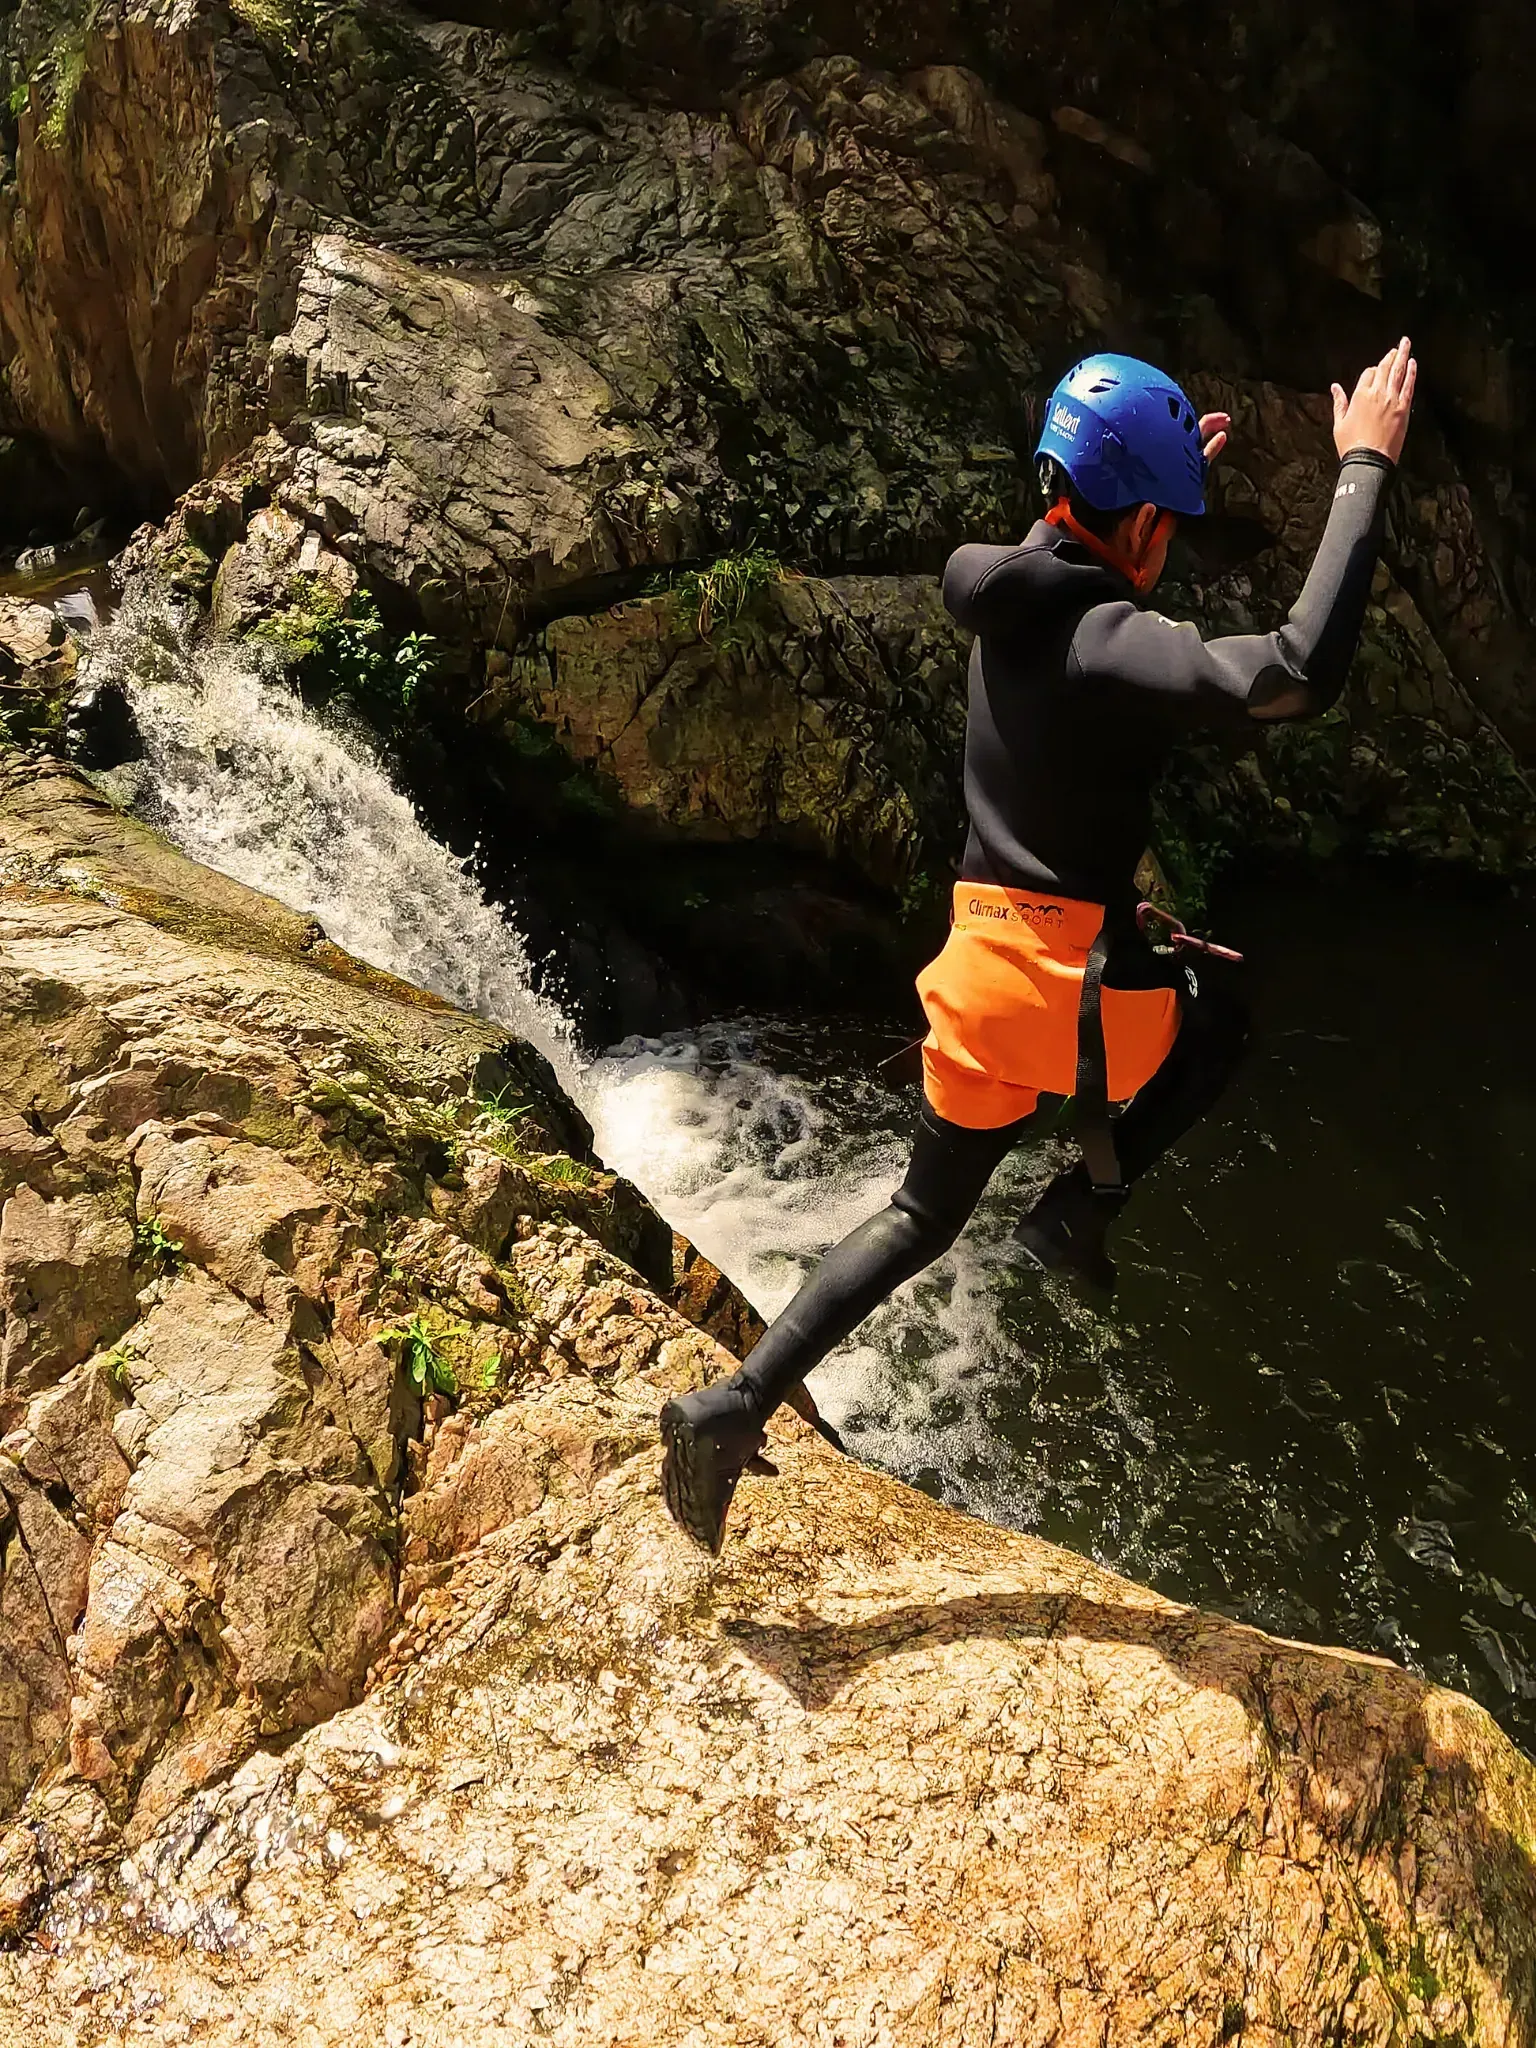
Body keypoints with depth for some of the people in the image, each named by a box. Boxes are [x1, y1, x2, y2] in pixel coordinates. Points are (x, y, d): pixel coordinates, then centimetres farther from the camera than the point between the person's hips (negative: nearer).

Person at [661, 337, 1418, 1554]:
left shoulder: (1007, 605, 5)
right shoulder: (1110, 646, -19)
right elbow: (1299, 675, -33)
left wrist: (1161, 481, 37)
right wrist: (1364, 470, -24)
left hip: (980, 961, 7)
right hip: (1073, 983, -7)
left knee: (922, 1218, 20)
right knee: (1221, 1024, 27)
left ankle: (733, 1406, 13)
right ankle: (1084, 1208, 12)